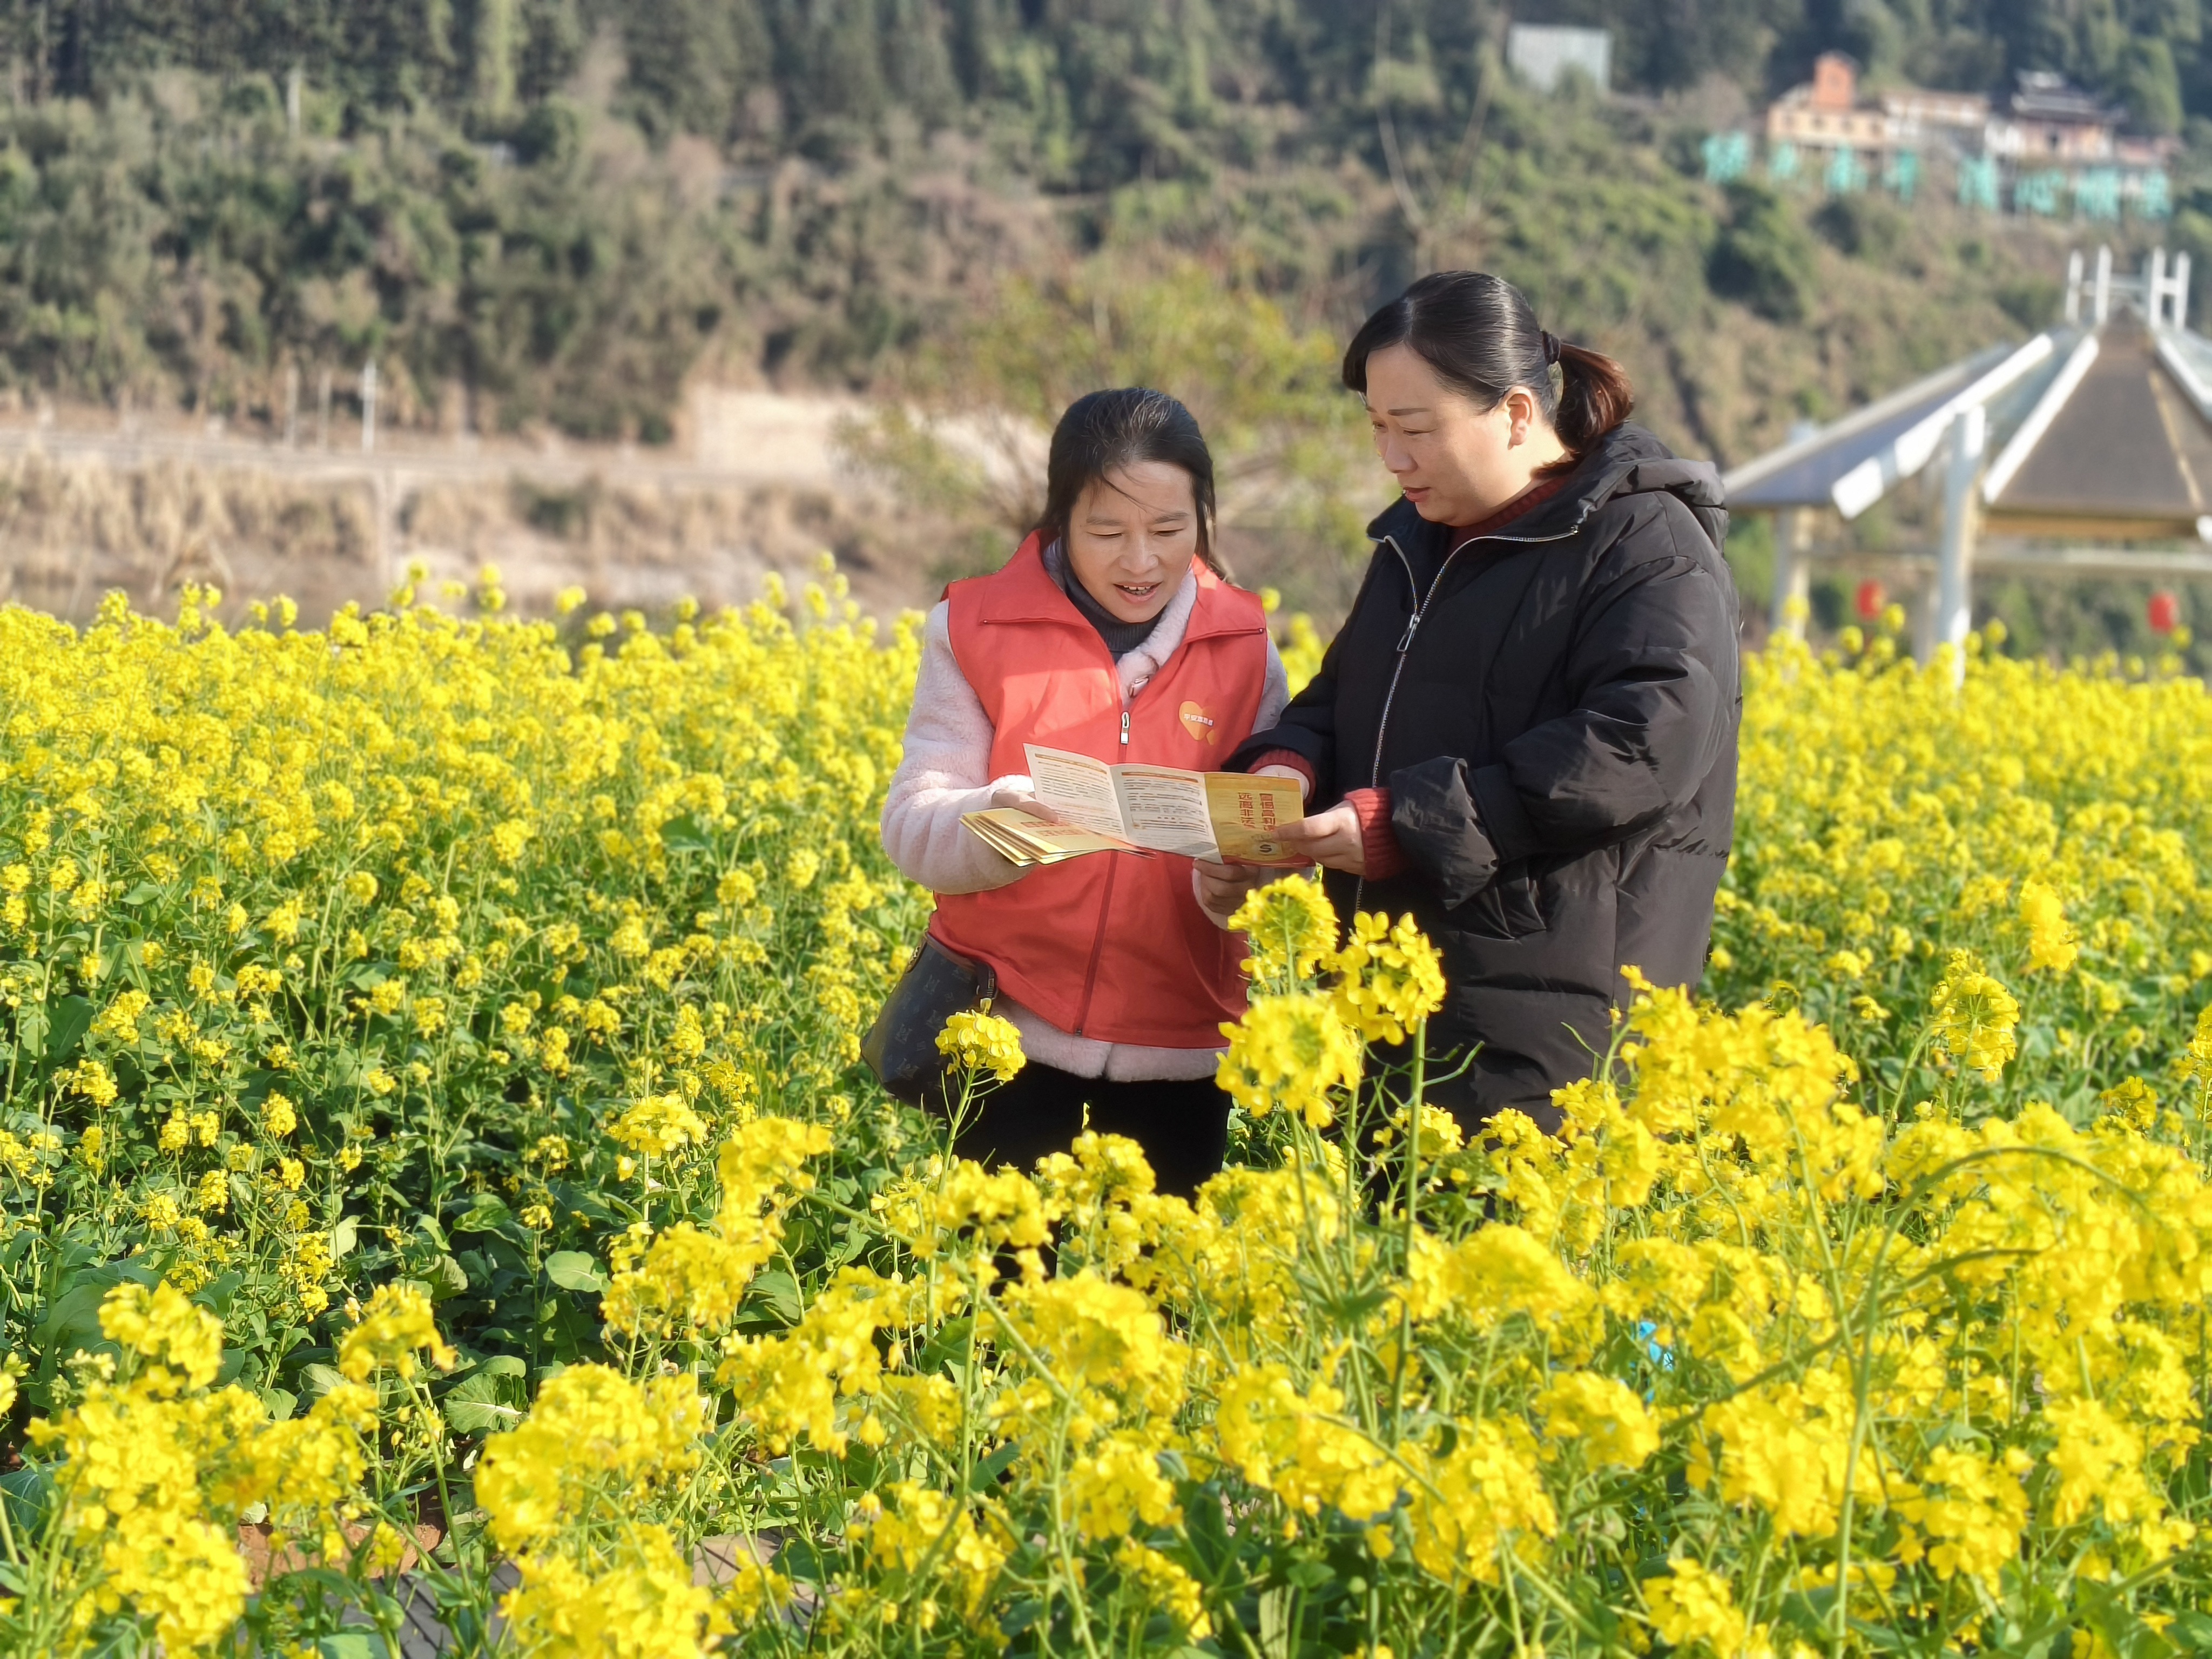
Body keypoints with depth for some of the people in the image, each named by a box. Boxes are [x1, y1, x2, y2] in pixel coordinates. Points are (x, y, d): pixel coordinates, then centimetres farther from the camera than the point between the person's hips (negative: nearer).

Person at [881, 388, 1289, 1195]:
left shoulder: (1244, 650, 4)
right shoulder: (975, 630, -2)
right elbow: (914, 830, -6)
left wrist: (1231, 881, -17)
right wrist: (1001, 819, -27)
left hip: (1178, 1055, 1)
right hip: (1016, 1038, -1)